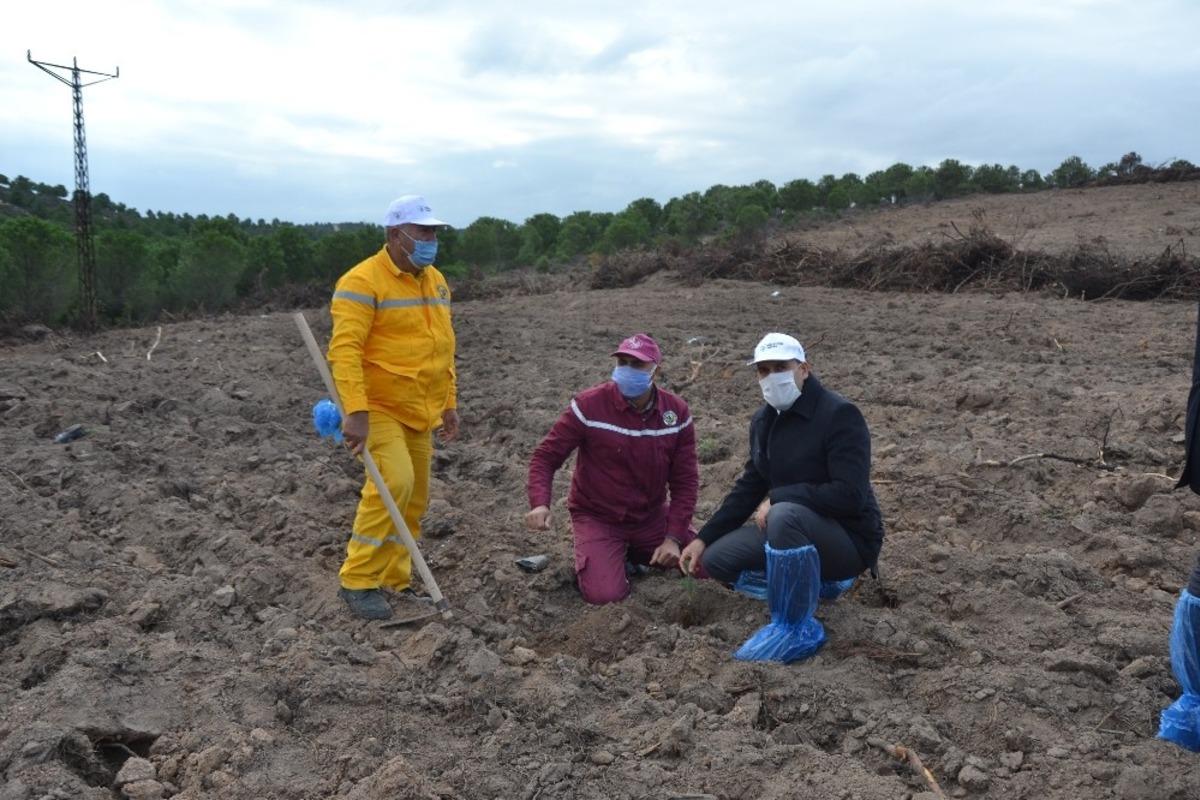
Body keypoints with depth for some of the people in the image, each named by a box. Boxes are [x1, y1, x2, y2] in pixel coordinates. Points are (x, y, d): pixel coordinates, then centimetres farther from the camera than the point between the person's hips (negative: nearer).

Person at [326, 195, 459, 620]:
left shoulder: (436, 281, 11)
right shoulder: (362, 282, -14)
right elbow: (344, 350, -22)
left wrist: (448, 402, 16)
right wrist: (355, 412, -29)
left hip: (418, 412, 8)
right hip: (378, 409, -8)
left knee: (414, 500, 9)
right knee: (394, 482, -22)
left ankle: (394, 582, 23)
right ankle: (358, 581, -7)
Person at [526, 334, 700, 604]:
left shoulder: (677, 412, -7)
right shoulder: (589, 405, -18)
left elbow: (685, 480, -3)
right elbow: (546, 456, -12)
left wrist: (673, 537, -11)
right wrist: (540, 504, -30)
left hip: (652, 516, 4)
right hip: (598, 518, -4)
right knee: (605, 595, -23)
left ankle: (636, 553, 19)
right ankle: (593, 556, 12)